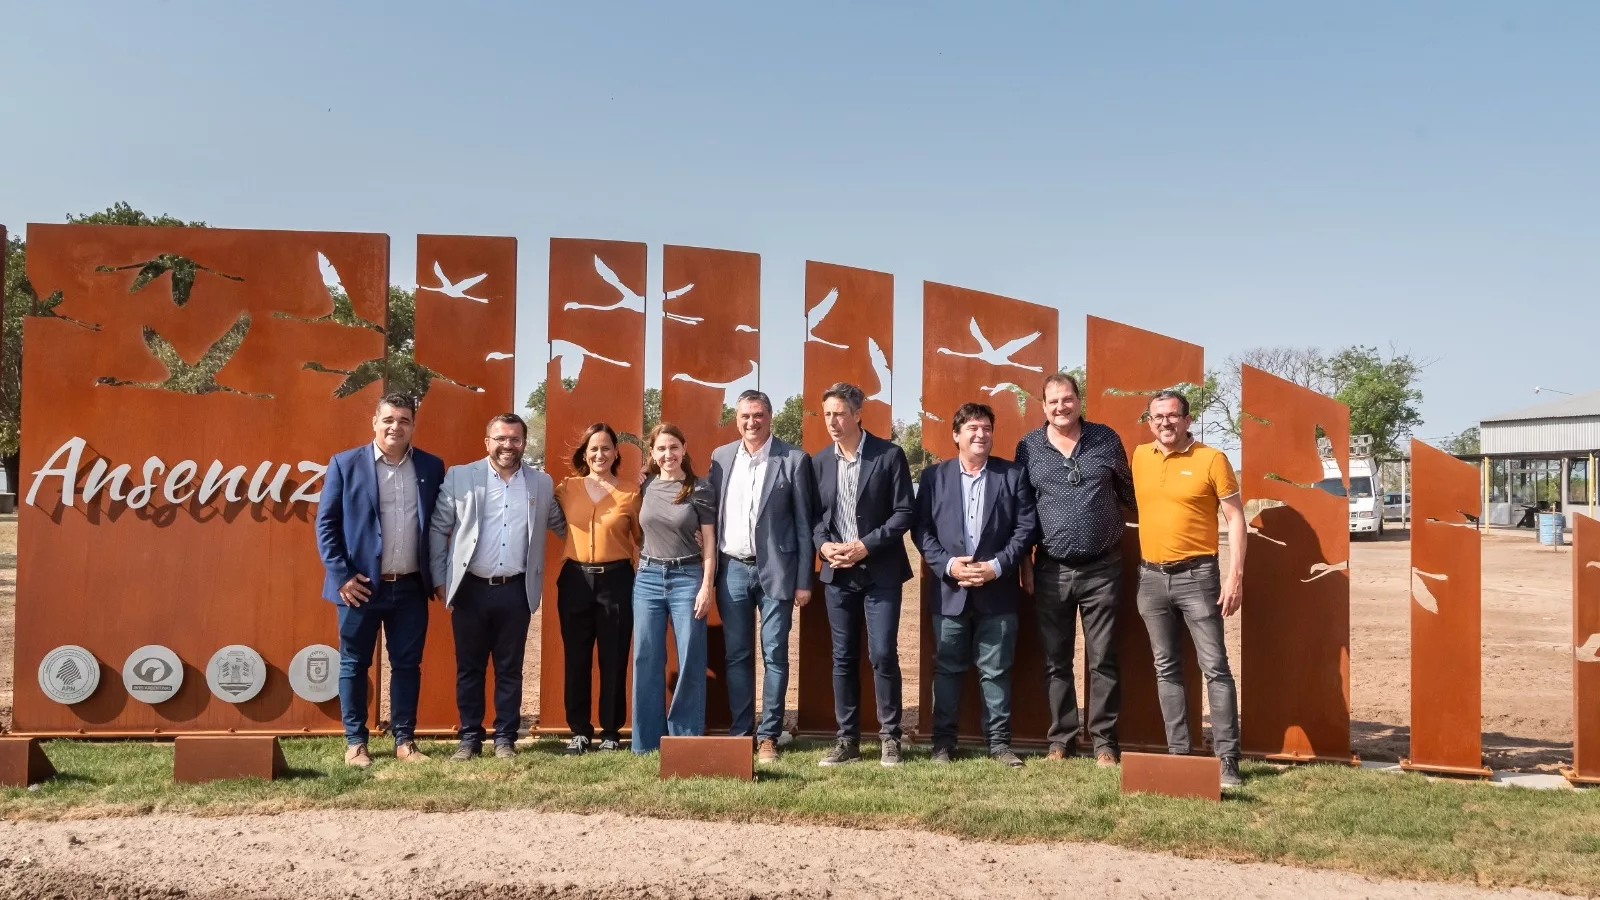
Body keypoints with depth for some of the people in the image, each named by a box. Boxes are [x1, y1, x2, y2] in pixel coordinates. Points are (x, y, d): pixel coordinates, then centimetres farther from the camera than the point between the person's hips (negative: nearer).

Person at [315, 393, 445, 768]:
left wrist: (438, 575, 5)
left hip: (411, 587, 2)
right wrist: (341, 575, -9)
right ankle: (355, 742, 17)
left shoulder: (432, 467, 5)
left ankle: (405, 740, 17)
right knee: (354, 665, 6)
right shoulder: (345, 464, -2)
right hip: (361, 586, -2)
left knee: (407, 665, 8)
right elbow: (325, 522, -2)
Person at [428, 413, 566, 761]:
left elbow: (560, 525, 18)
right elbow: (438, 529, 2)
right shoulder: (459, 477, 1)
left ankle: (505, 738, 17)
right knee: (469, 668, 7)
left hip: (516, 590, 1)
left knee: (510, 669, 7)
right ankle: (470, 737, 18)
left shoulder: (542, 483, 6)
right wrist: (439, 580, -1)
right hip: (470, 588, -1)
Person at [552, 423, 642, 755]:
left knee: (614, 660, 4)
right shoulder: (566, 488, 5)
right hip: (575, 579, 1)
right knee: (576, 659, 6)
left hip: (616, 580, -1)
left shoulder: (631, 493, 1)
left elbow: (641, 539, 8)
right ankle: (579, 731, 18)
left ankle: (611, 732, 16)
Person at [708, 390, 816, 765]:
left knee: (775, 655, 1)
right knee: (737, 655, 7)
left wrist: (804, 580, -4)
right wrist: (709, 571, 4)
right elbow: (712, 514, 10)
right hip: (732, 568, 3)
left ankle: (768, 736, 9)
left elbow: (803, 523, -2)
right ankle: (740, 732, 17)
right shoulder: (721, 457, 8)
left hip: (775, 569, -3)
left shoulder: (793, 459, -3)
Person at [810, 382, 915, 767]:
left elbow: (904, 512, -6)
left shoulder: (889, 455, -4)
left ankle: (890, 738, 8)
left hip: (879, 571, -3)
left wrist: (867, 545, -14)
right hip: (837, 572, 4)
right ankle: (847, 739, 15)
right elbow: (813, 515, 11)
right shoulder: (819, 461, 8)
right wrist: (823, 544, -9)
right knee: (843, 659, 7)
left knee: (883, 655, -5)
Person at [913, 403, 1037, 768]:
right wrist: (947, 564, -11)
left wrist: (996, 566, -12)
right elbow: (921, 528, 2)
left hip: (997, 590, 0)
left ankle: (999, 742, 14)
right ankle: (943, 742, 14)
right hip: (949, 589, 1)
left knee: (996, 670, 5)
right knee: (947, 669, 6)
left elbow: (1025, 528, -1)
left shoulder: (1013, 474, 4)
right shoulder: (934, 476, 6)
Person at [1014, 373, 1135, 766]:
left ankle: (1105, 743, 12)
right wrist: (1025, 565, 4)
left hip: (1102, 569, 0)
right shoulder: (1028, 447, 2)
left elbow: (1127, 493, 13)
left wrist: (1112, 529, 8)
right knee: (1056, 662, 7)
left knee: (1103, 660, 3)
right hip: (1051, 571, 1)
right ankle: (1060, 740, 17)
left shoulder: (1106, 439, 2)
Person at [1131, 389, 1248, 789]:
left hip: (1197, 576, -5)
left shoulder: (1211, 459, -5)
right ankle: (1178, 752, 17)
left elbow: (1235, 518, -4)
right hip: (1151, 577, 5)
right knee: (1166, 668, 9)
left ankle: (1227, 760, 0)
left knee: (1215, 667, -4)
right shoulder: (1140, 457, 9)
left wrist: (1235, 575, -12)